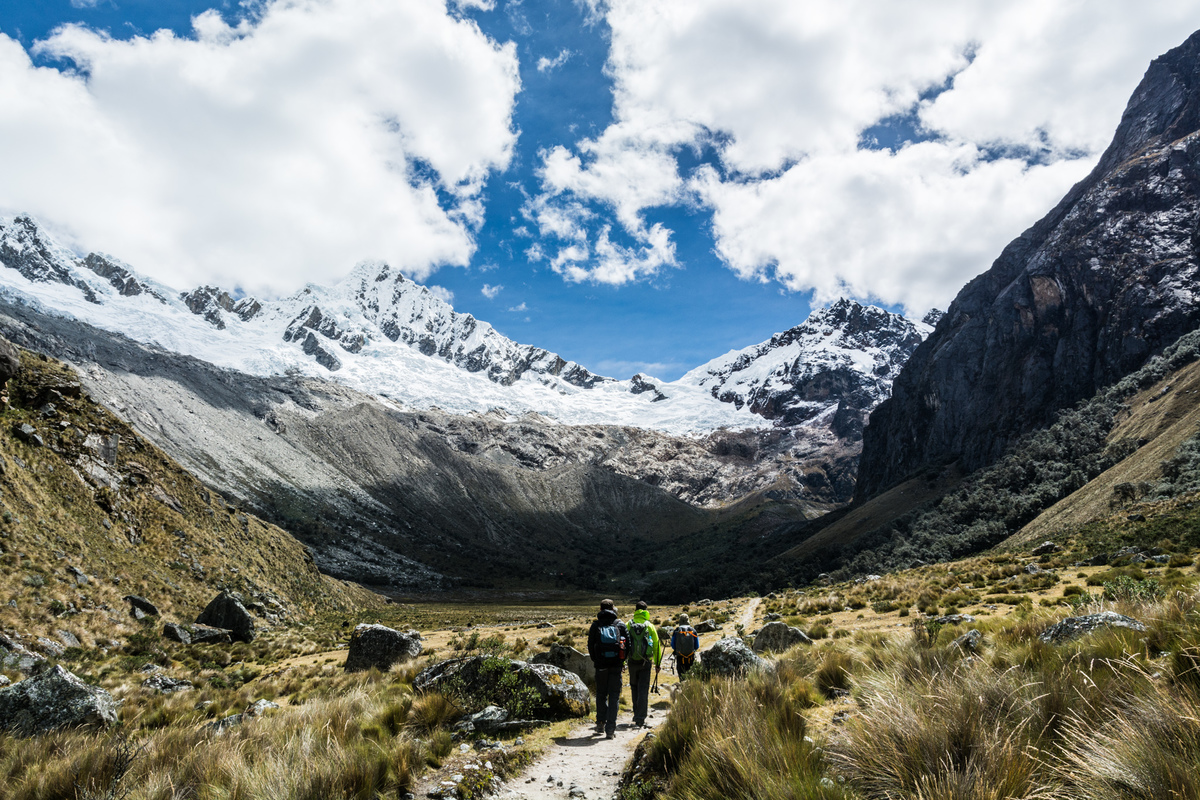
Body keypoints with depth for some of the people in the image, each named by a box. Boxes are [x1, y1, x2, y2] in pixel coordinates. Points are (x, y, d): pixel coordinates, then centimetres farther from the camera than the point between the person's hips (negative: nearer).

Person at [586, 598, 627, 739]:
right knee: (614, 696, 4)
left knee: (601, 694, 18)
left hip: (601, 665, 0)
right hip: (616, 665, 0)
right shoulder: (620, 625, 4)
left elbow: (590, 645, 3)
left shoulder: (595, 625, 2)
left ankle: (601, 723, 19)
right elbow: (628, 644, 4)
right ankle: (610, 729, -1)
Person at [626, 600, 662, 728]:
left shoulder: (628, 625, 1)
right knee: (643, 690, 2)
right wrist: (657, 663, 12)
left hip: (632, 662, 1)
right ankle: (640, 719, -3)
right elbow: (656, 645, 4)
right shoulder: (650, 626, 0)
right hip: (645, 662, -1)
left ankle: (637, 715, 28)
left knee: (634, 688, 19)